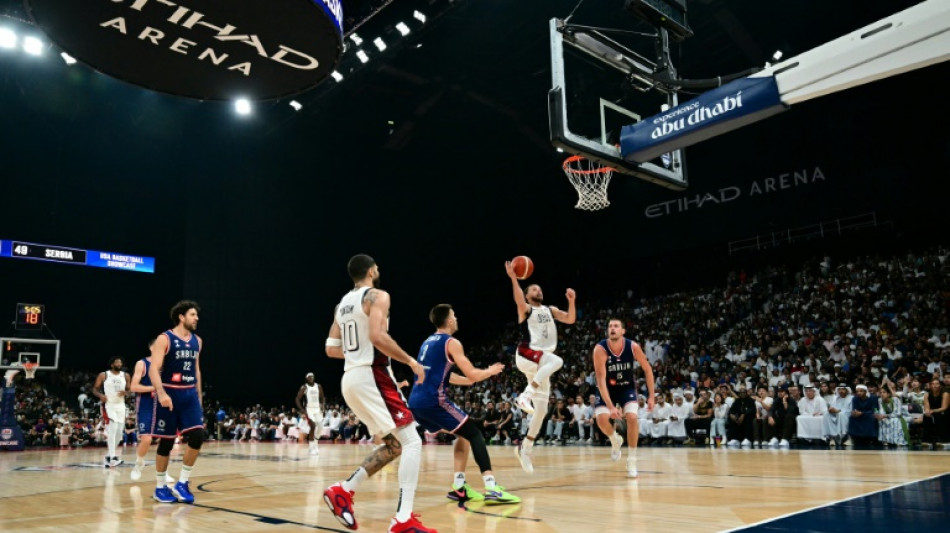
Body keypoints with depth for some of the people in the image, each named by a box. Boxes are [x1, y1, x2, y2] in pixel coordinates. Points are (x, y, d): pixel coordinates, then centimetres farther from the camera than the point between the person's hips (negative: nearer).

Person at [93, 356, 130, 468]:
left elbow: (129, 390, 13)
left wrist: (125, 392, -10)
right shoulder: (103, 375, -3)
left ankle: (108, 455, 23)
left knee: (119, 432, 5)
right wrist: (100, 395, -19)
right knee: (112, 429, -18)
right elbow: (95, 389, 1)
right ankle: (112, 458, -20)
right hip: (108, 405, -5)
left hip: (120, 406, 5)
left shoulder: (125, 376, 6)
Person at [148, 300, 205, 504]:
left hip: (190, 395, 5)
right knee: (166, 441, 3)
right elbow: (153, 370, -17)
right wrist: (161, 393, -31)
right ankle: (160, 487, 19)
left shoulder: (197, 341, 10)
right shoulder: (164, 339, -9)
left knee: (197, 437, -7)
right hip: (170, 394, -5)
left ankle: (182, 483, 7)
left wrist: (199, 396, 18)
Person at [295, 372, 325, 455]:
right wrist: (302, 410, -14)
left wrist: (322, 406, -3)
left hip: (317, 409, 5)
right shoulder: (304, 387, -6)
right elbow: (297, 399, -6)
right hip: (309, 409, -5)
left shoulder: (318, 386, 6)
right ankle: (312, 448, -11)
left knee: (321, 427, -1)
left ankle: (315, 443, 22)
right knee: (313, 427, -19)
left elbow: (322, 398, 16)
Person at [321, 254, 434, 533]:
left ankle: (343, 490, 11)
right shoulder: (377, 296, -6)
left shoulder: (342, 304, 19)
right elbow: (377, 336, -22)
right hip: (372, 376, -9)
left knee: (394, 446, 16)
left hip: (350, 379, 9)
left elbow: (332, 349, 20)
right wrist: (411, 361, -13)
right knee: (411, 442, -8)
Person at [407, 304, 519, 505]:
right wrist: (490, 371, 13)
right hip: (433, 401, -8)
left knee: (463, 435, 21)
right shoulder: (451, 342, -3)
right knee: (474, 434, -2)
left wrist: (469, 381, 40)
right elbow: (472, 374, -7)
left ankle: (459, 487, 16)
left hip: (415, 402, 8)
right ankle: (492, 489, -14)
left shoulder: (427, 342, 22)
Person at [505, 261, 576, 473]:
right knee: (557, 360, -36)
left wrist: (571, 301, -4)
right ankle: (526, 395, -31)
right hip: (527, 355, -7)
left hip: (541, 365, 7)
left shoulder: (550, 310, 21)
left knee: (541, 410, 5)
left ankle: (525, 448, 15)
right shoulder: (525, 309, 2)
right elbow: (518, 300, -22)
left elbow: (570, 319, 10)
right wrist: (513, 278, -33)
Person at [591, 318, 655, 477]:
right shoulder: (600, 349, -27)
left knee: (632, 417, -20)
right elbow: (601, 380, -30)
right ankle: (615, 441, 16)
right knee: (601, 418, -20)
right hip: (607, 388, -1)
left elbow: (647, 369, -5)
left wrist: (651, 395, -7)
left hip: (627, 387, 1)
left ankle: (632, 462, -4)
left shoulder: (633, 347, -20)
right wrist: (610, 406, -37)